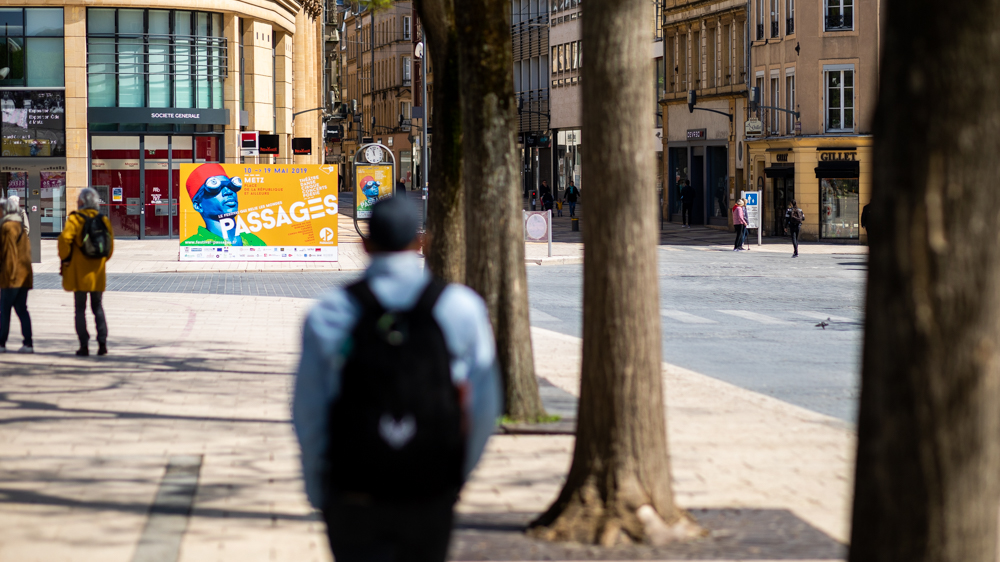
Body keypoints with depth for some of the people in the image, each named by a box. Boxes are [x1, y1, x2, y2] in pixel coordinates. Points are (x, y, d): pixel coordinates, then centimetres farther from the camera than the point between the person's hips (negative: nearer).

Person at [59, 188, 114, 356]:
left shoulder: (75, 219, -8)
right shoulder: (103, 220, 5)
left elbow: (65, 238, -21)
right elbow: (110, 245, 7)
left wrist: (65, 258, -7)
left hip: (79, 272, -3)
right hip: (98, 273, 4)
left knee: (80, 309, 3)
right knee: (98, 307, 12)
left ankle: (84, 345, -1)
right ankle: (102, 343, 1)